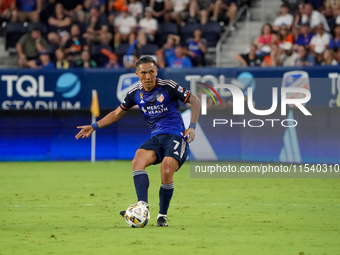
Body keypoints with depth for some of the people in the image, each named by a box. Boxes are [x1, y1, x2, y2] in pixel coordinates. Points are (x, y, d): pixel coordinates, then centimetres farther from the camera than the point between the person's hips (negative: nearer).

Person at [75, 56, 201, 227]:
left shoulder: (168, 87, -8)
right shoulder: (135, 93, 6)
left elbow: (195, 101, -1)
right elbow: (117, 113, 22)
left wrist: (192, 127, -13)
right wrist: (94, 127, 16)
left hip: (176, 136, -5)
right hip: (156, 137, 5)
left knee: (166, 173, -25)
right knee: (137, 161, -26)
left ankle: (162, 216, -6)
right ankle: (142, 206, -36)